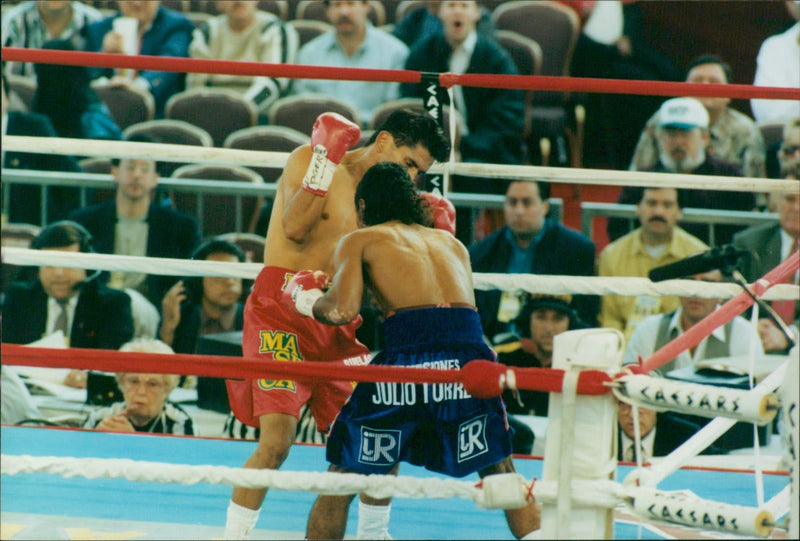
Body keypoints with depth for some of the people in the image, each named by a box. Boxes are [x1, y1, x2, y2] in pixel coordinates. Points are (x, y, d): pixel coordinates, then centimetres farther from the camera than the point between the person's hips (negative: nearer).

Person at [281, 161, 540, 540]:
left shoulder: (359, 241, 16)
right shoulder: (450, 241, 29)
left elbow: (342, 311, 1)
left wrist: (305, 300, 22)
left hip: (408, 353, -3)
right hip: (470, 349, 3)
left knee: (341, 479, 13)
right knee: (500, 473, 22)